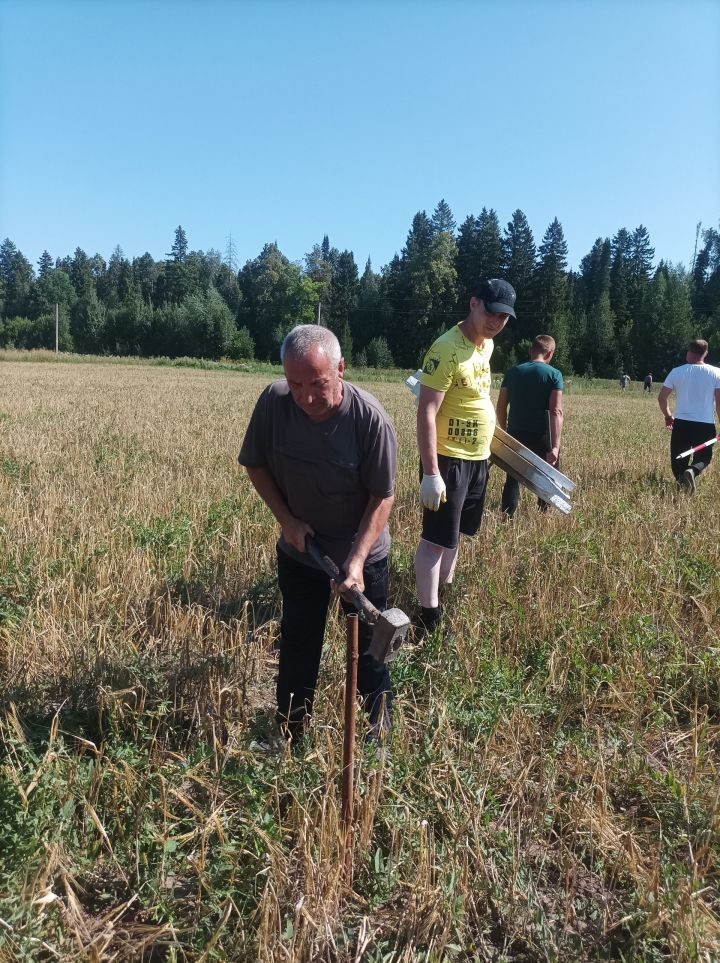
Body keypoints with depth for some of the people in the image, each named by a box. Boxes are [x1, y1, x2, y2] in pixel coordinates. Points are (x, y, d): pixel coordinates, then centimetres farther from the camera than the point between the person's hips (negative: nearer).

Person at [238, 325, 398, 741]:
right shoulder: (273, 402, -18)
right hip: (298, 552, 3)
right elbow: (255, 464, -3)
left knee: (367, 644, 15)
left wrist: (356, 560, -28)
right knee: (297, 643, 18)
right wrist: (287, 519, -13)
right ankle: (291, 730, 39)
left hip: (363, 555, -2)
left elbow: (382, 497, -20)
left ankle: (381, 719, 41)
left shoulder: (371, 418, -26)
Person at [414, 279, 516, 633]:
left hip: (478, 459, 9)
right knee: (435, 539, -2)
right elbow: (426, 412, -24)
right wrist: (430, 472, -28)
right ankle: (429, 618, 7)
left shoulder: (487, 345, 7)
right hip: (448, 459, -9)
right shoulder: (447, 349, -20)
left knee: (455, 534, 20)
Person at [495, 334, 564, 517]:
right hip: (541, 436, -3)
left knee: (512, 479, 13)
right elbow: (556, 412, -14)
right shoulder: (554, 374, -5)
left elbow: (500, 408, 5)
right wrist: (555, 446, -17)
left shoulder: (513, 372, 5)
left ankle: (507, 518, 13)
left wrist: (505, 432, 19)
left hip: (516, 434, 3)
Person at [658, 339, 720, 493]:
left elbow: (661, 398, 2)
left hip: (681, 423, 0)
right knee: (703, 457, 13)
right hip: (706, 425, 0)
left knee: (678, 460, 11)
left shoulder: (676, 372, 1)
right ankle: (692, 471, -18)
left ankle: (682, 482, -10)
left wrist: (668, 416, 18)